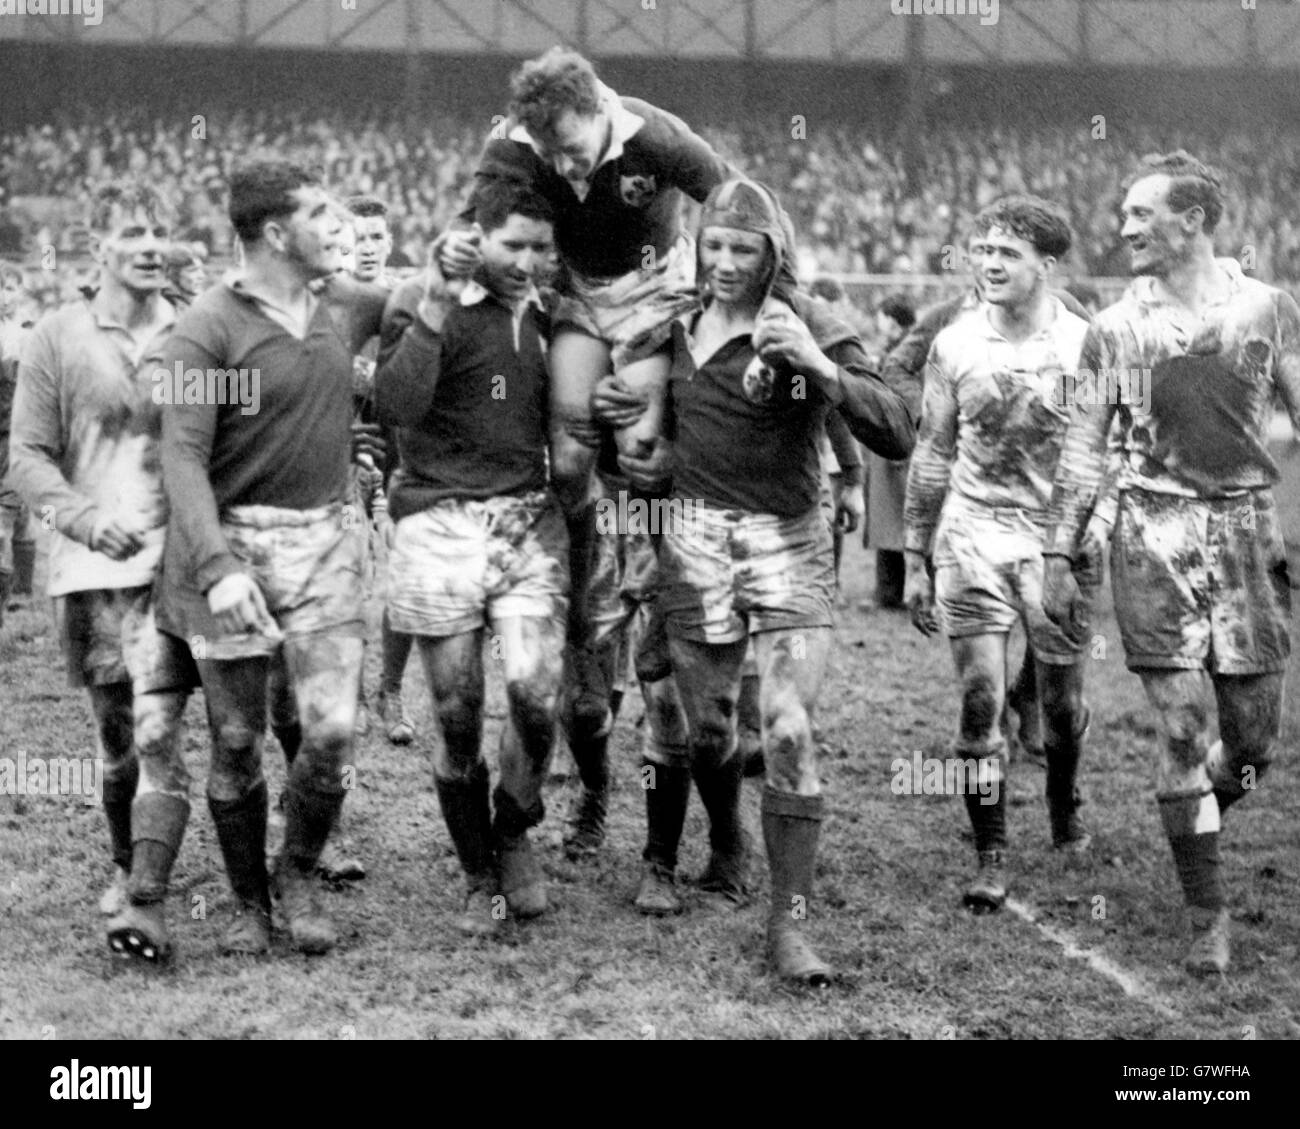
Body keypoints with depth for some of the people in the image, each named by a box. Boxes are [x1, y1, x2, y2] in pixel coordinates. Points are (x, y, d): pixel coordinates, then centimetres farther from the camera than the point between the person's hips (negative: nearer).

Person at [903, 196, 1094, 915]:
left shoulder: (1085, 345, -4)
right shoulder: (954, 345, 2)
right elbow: (932, 456, 8)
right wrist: (914, 560, 7)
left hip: (1059, 539, -1)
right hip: (973, 538, 1)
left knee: (1062, 704, 9)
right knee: (980, 705, -6)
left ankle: (1064, 813, 38)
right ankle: (990, 861, 2)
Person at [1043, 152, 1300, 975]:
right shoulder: (1117, 328, 4)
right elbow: (1085, 447, 8)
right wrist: (1061, 553, 4)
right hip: (1152, 530, -1)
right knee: (1185, 723, -8)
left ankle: (1193, 829, 33)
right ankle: (1208, 915, 2)